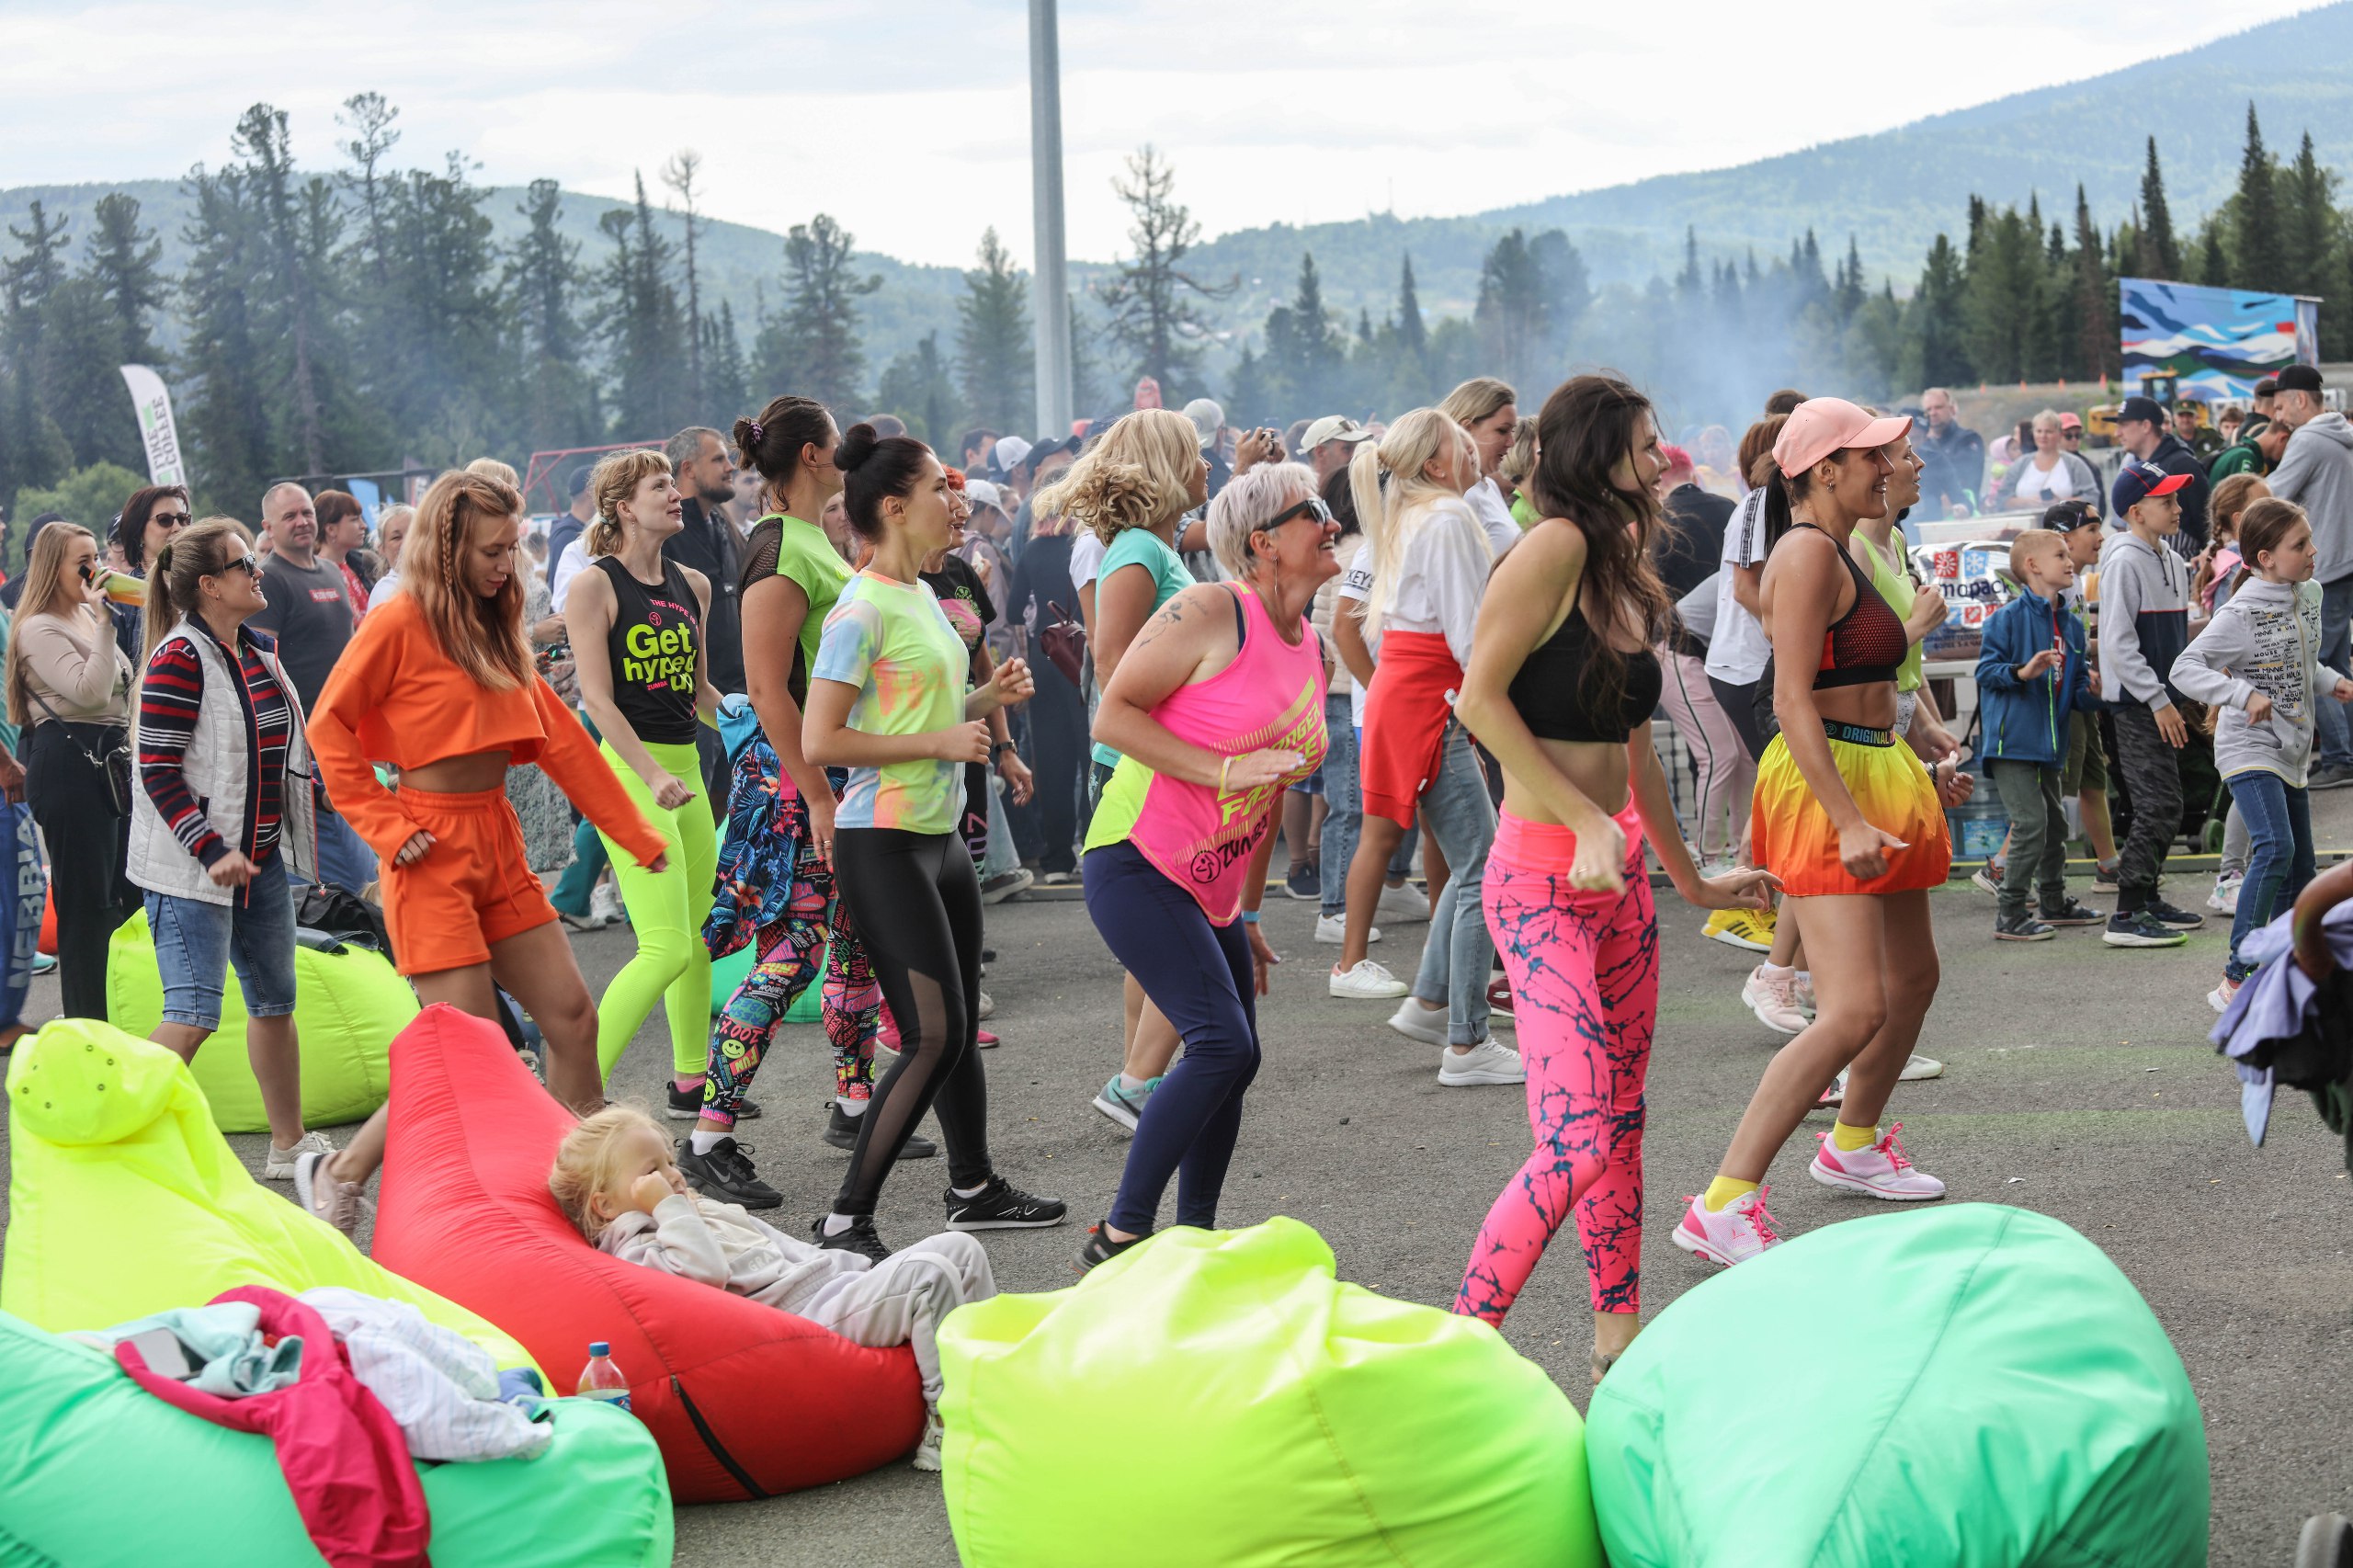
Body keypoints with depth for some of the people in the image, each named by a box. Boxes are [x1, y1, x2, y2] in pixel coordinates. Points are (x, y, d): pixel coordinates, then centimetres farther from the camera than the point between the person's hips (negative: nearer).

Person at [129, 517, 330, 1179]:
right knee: (193, 1014, -14)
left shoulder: (257, 650, 10)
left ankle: (290, 1146, 28)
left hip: (261, 857, 9)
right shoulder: (179, 658, -16)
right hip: (191, 869, -9)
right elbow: (158, 772, -18)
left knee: (275, 1000, 16)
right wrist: (210, 852, -23)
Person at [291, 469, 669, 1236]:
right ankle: (338, 1175, 6)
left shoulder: (496, 628, 14)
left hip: (498, 842, 8)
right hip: (434, 853, -8)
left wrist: (638, 837, 14)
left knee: (573, 1019, 5)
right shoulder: (399, 623, -9)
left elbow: (558, 737, 15)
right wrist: (386, 825, -12)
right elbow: (329, 727, -7)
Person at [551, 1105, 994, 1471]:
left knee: (960, 1247, 5)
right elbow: (707, 1271, -23)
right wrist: (667, 1208, -13)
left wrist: (865, 1270, 29)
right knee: (928, 1275, -27)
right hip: (811, 1321, -10)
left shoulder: (707, 1209, 27)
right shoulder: (638, 1251, -4)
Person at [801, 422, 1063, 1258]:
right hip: (883, 843, -9)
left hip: (938, 836, 9)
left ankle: (974, 1189, 33)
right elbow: (820, 741, -21)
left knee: (958, 1026, 18)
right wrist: (941, 742, -18)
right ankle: (846, 1221, -7)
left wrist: (987, 699, 8)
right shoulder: (864, 609, -16)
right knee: (933, 1037, -12)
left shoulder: (921, 596, 13)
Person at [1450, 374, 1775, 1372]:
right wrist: (1586, 820, -21)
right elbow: (1480, 699, -19)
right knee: (1578, 1141, -16)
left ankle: (1619, 1333, 29)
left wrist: (1692, 880, 29)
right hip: (1541, 886, -9)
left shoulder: (1632, 582, 13)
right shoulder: (1556, 546, -13)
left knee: (1622, 1121, 16)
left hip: (1619, 882, 9)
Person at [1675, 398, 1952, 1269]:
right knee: (1855, 1010, -20)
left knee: (1913, 979, 23)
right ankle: (1723, 1205, -21)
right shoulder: (1807, 552, -16)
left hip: (1875, 773, 11)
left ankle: (1853, 1144, 44)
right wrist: (1849, 822, -29)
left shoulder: (1837, 552, 17)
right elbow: (1793, 700, -23)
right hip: (1823, 785, -11)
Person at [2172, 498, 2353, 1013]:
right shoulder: (2241, 614, -16)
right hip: (2250, 749, -8)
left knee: (2300, 870, 11)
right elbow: (2184, 668, -21)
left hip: (2291, 753, 8)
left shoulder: (2309, 597, 8)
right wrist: (2244, 694, -31)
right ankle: (2235, 980, -22)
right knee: (2275, 849, -25)